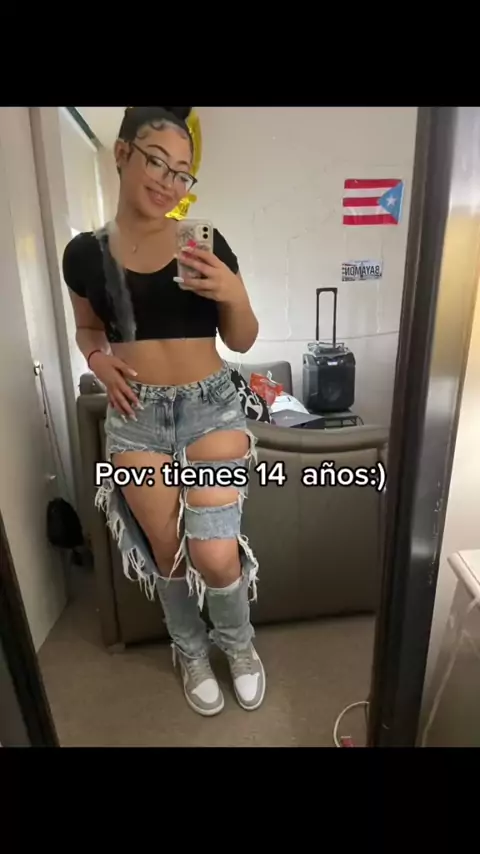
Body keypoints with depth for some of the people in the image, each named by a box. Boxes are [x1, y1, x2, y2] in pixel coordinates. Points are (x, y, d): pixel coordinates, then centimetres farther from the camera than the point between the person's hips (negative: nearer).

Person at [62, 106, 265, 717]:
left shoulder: (207, 245, -1)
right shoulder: (86, 253, 2)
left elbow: (242, 341, 3)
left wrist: (233, 294, -17)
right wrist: (98, 360, -5)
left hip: (211, 406, -1)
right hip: (135, 416, 2)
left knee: (216, 555, -6)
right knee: (167, 553, 12)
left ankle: (238, 643, 31)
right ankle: (191, 653, 43)